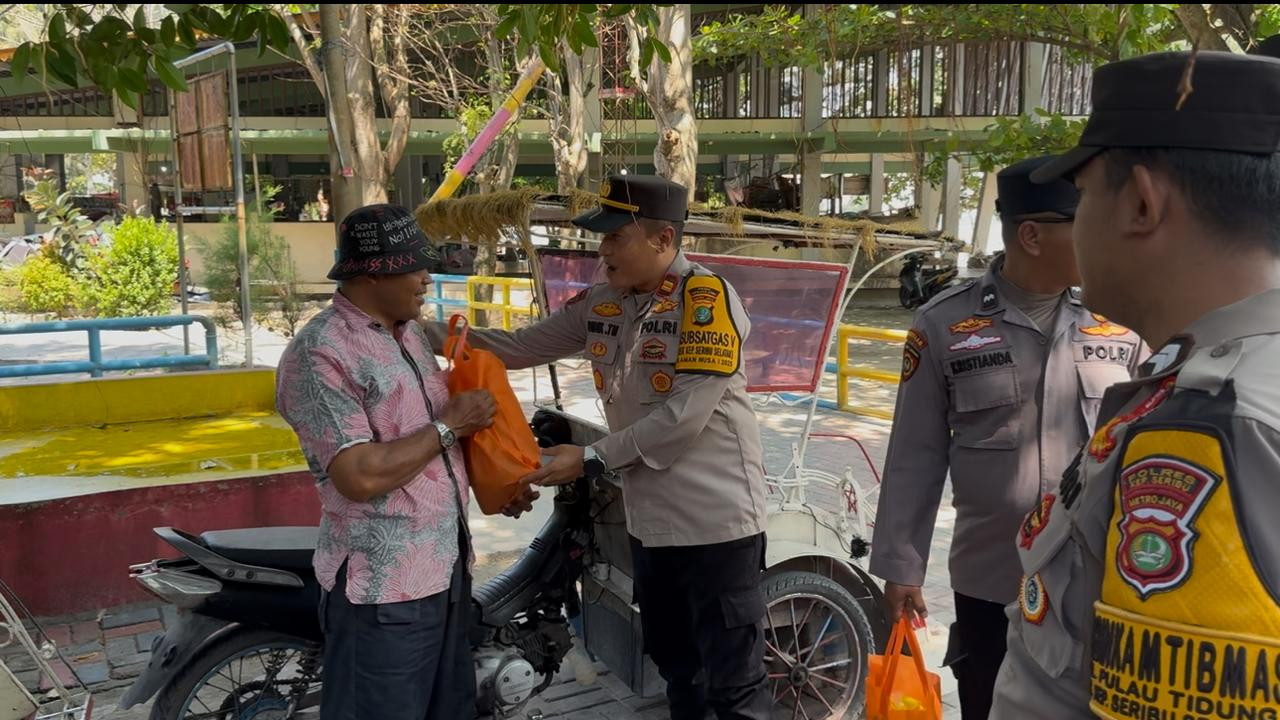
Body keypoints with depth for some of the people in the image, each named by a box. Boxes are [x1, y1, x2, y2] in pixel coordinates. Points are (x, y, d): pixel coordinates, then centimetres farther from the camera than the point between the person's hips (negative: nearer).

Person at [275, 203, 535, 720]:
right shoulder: (320, 354, -19)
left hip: (446, 566, 9)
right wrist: (448, 427, -16)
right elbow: (361, 477, -26)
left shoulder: (409, 334, 11)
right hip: (384, 587, -9)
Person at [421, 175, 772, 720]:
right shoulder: (600, 304, 5)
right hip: (649, 521, 7)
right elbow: (522, 347, 9)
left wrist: (592, 460, -18)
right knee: (676, 669, 23)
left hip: (717, 521, -7)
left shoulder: (709, 298, -16)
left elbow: (686, 414, -22)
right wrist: (423, 332, -1)